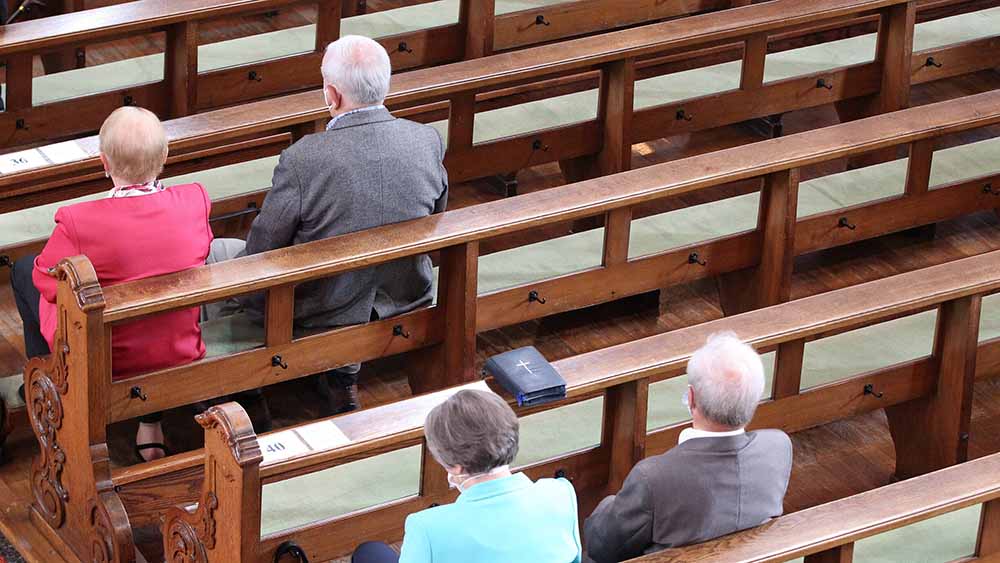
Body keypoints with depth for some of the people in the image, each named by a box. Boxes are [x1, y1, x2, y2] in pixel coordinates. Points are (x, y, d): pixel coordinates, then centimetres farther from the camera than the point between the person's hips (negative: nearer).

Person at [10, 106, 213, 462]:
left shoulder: (79, 223, -28)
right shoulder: (195, 202, -17)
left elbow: (48, 283, -10)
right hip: (182, 354, 3)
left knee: (24, 270, 19)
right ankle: (150, 420, 32)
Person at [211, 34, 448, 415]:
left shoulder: (303, 159, -26)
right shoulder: (428, 142, -13)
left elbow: (264, 247, -13)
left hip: (323, 315, -5)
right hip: (406, 302, 5)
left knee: (216, 254, 16)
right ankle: (343, 371, 31)